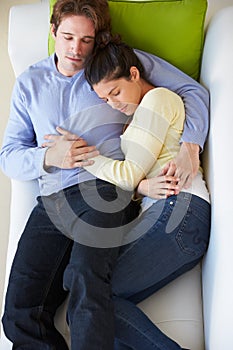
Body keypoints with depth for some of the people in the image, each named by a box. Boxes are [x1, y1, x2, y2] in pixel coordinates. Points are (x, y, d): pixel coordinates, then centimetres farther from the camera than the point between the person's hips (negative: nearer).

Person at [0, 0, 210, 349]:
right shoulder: (28, 83, 20)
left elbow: (193, 90, 10)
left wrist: (190, 145, -8)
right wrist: (47, 157, -7)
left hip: (104, 189, -3)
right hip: (51, 202, 4)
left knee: (86, 278, -33)